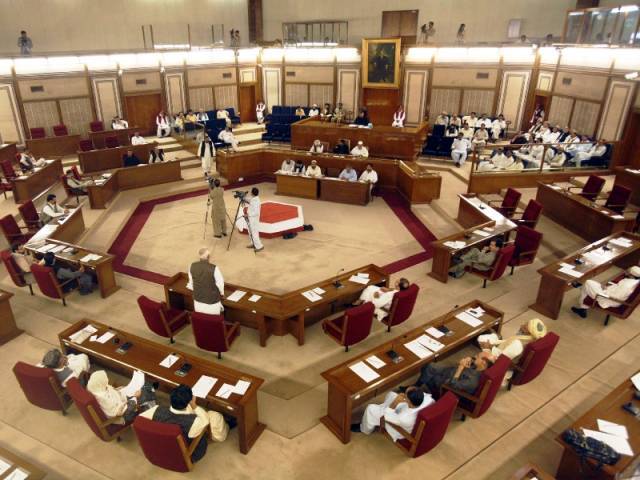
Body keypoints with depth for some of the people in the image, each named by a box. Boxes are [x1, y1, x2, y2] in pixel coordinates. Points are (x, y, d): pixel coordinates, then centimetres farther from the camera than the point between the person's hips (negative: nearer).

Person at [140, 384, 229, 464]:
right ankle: (219, 436, 37)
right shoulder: (194, 422, -41)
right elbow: (206, 420, -18)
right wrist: (194, 405, -13)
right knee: (214, 416, 4)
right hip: (190, 456, -4)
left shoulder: (158, 410, -31)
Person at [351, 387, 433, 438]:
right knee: (391, 394, 16)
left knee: (371, 409, 0)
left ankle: (364, 428, 32)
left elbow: (387, 416, -24)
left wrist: (395, 402, -28)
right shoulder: (428, 399, -34)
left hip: (402, 431, -6)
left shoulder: (404, 419, -45)